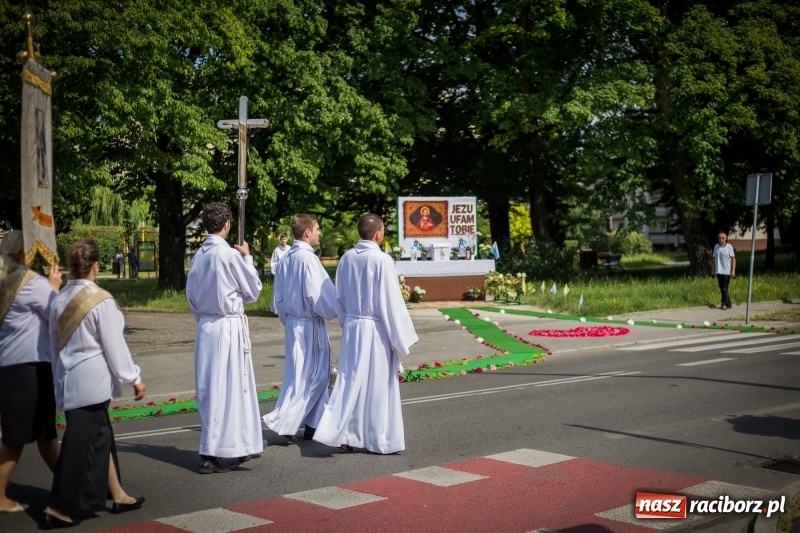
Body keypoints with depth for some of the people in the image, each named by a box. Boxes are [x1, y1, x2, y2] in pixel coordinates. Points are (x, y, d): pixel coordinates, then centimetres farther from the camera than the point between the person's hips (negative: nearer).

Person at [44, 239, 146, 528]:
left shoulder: (59, 300, 4)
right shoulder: (101, 301, -16)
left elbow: (55, 343, 13)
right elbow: (114, 345, -13)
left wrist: (59, 377, 24)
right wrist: (134, 378, -3)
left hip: (69, 379, 8)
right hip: (92, 380, -8)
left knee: (100, 438, 18)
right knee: (83, 443, -1)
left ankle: (118, 496, 29)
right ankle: (58, 508, 2)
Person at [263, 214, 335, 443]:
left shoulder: (286, 259, 6)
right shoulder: (308, 258, -18)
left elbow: (279, 297, 11)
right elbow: (317, 294, -19)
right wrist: (328, 313, -1)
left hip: (292, 322, 8)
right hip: (309, 324, -8)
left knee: (317, 374, 16)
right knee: (304, 376, -1)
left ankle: (313, 423, 23)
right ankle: (282, 423, -2)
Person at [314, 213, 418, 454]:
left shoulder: (346, 258, 1)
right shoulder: (382, 260, -16)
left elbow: (339, 298, 10)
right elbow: (391, 302, -15)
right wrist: (401, 337, -7)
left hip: (351, 327, 5)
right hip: (376, 329, -5)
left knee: (351, 380, 12)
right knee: (378, 384, 5)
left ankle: (342, 433, 9)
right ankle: (380, 440, 15)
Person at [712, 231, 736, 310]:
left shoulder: (729, 247, -5)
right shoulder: (716, 246, 8)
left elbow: (733, 259, -4)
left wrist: (733, 270, -10)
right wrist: (713, 269, 13)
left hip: (726, 271, -5)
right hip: (718, 271, 5)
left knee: (724, 288, -7)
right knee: (721, 288, 7)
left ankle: (725, 303, -3)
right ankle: (728, 304, 16)